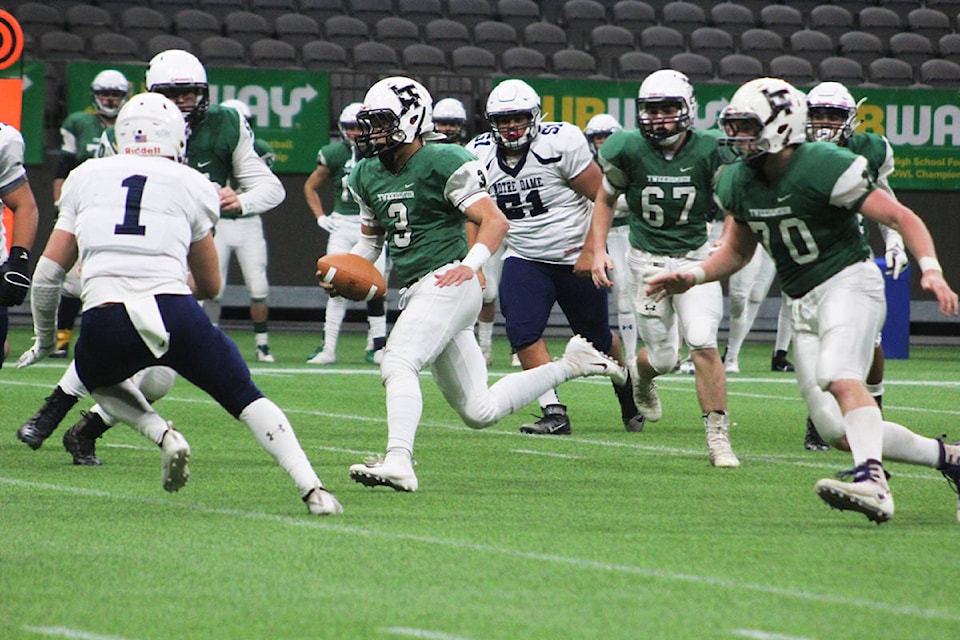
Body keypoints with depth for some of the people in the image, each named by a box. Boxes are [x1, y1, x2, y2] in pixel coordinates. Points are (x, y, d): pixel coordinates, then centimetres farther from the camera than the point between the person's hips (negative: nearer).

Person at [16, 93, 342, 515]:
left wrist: (45, 338, 36)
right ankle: (312, 490, -1)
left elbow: (49, 272, 21)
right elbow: (210, 286, 26)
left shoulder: (84, 178, 20)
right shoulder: (192, 186, 17)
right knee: (245, 398, 16)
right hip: (173, 312, -1)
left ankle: (163, 435, 8)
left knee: (98, 377, 35)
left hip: (105, 322, 1)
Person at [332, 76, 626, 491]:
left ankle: (399, 461, -40)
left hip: (446, 283, -9)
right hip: (418, 294, 9)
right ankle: (571, 365, 24)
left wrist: (470, 264, -29)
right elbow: (371, 239, 25)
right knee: (479, 412, 10)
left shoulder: (444, 164, -10)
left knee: (398, 364, -28)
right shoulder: (368, 175, 13)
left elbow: (495, 221, -13)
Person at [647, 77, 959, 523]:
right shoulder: (740, 183, 4)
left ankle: (873, 484, -48)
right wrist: (693, 277, 3)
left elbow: (902, 218, -15)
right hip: (803, 302, 7)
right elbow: (736, 251, 20)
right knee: (837, 430, 0)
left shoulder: (823, 169, -18)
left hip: (847, 281, -7)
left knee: (840, 377, -34)